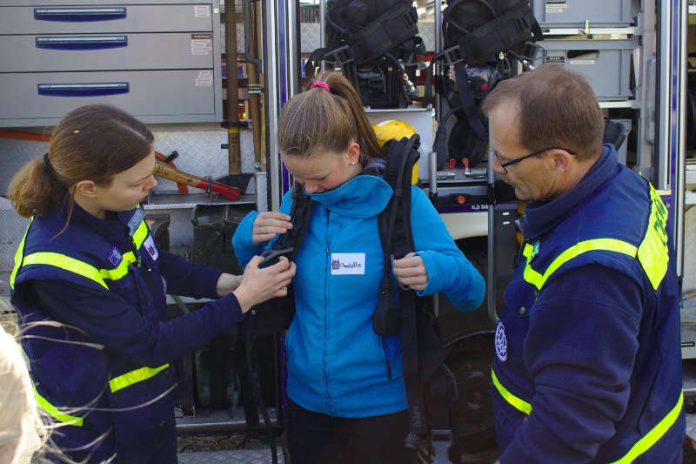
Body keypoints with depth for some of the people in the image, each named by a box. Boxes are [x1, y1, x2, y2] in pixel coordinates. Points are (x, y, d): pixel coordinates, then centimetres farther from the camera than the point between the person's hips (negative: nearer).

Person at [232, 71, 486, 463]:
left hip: (382, 405, -3)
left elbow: (473, 294, -9)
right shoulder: (297, 203, -2)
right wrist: (249, 238, -8)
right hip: (306, 400, 4)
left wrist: (438, 271, -32)